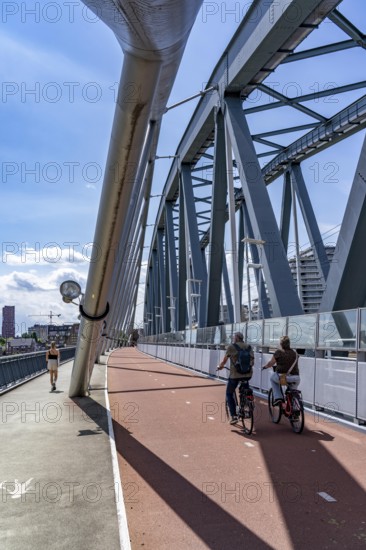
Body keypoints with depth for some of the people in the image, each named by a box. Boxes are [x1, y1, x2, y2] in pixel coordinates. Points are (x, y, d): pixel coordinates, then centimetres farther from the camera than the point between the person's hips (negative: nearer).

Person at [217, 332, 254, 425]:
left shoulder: (231, 346, -2)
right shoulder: (249, 347, 10)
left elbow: (224, 360, 1)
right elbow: (252, 362, 12)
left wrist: (220, 366, 20)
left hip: (235, 374, -4)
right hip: (248, 374, 4)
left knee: (229, 394, 12)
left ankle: (234, 416, 2)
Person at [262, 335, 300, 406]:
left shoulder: (278, 352, 1)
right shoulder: (294, 353, 12)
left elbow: (271, 363, 10)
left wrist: (265, 366, 31)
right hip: (295, 378, 4)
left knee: (272, 378, 30)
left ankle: (278, 398, 17)